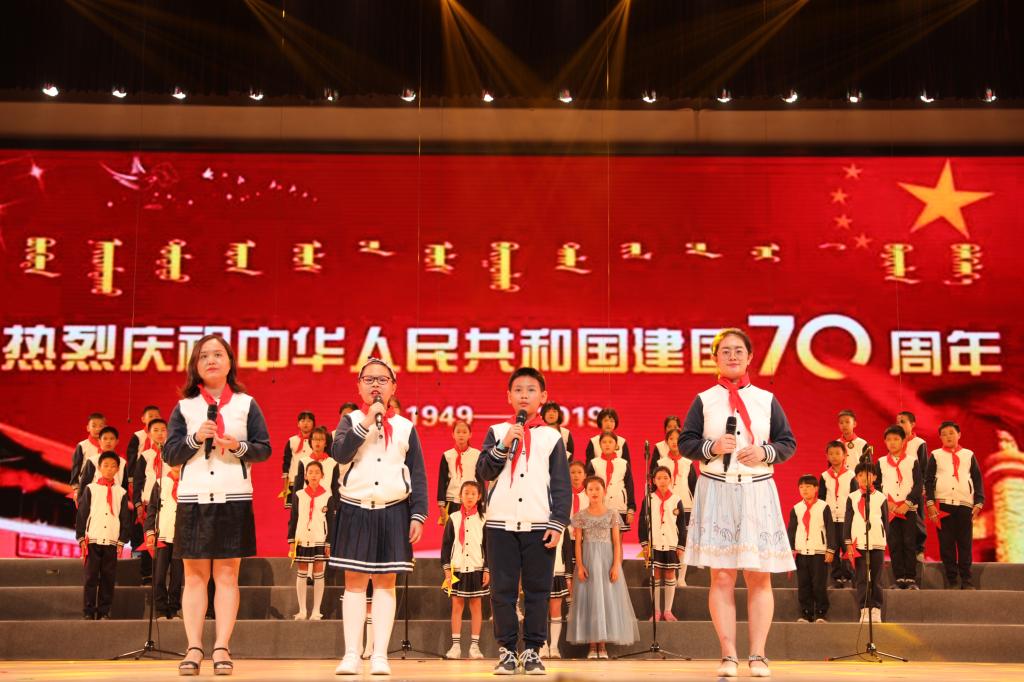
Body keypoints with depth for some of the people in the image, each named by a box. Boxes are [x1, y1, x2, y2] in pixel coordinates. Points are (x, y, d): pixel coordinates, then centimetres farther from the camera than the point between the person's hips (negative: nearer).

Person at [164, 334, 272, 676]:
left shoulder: (246, 404, 8)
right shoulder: (184, 407, 9)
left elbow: (265, 449, 5)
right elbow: (169, 455, 5)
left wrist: (239, 446, -13)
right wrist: (196, 438, -11)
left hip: (234, 498, -1)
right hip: (193, 498, 1)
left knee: (227, 574, 0)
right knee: (195, 575, 1)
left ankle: (222, 647, 1)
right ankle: (194, 648, 3)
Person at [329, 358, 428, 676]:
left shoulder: (405, 427, 7)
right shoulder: (351, 421, 5)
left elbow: (418, 476, 6)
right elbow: (339, 453, -15)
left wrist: (418, 515, -2)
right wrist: (367, 421, -17)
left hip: (393, 511, 1)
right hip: (355, 510, -1)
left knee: (385, 582, 2)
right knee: (354, 581, 1)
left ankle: (380, 655, 5)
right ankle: (351, 654, 5)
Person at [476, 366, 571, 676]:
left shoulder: (552, 437, 9)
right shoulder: (497, 432, 10)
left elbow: (562, 486, 6)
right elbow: (483, 473, 0)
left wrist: (558, 524, -3)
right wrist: (504, 446, -11)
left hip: (540, 526, 0)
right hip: (500, 523, 0)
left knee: (537, 591, 2)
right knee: (502, 591, 2)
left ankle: (532, 651, 10)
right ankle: (507, 650, 10)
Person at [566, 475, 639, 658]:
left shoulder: (612, 514, 3)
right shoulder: (581, 516, 4)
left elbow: (617, 542, 0)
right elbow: (578, 543, 1)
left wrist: (616, 565, -9)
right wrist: (579, 565, -8)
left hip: (607, 558, 0)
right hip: (588, 560, 0)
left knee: (607, 598, 0)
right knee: (589, 599, 0)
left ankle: (603, 644, 6)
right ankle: (592, 645, 3)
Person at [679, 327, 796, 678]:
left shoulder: (766, 400, 8)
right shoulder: (704, 400, 6)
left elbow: (789, 443, 9)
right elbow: (685, 443, 6)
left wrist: (765, 453, -10)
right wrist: (711, 447, -12)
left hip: (757, 491, 1)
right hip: (716, 491, -1)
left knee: (759, 577, -1)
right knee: (722, 576, -2)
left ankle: (757, 656, 5)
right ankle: (728, 655, 3)